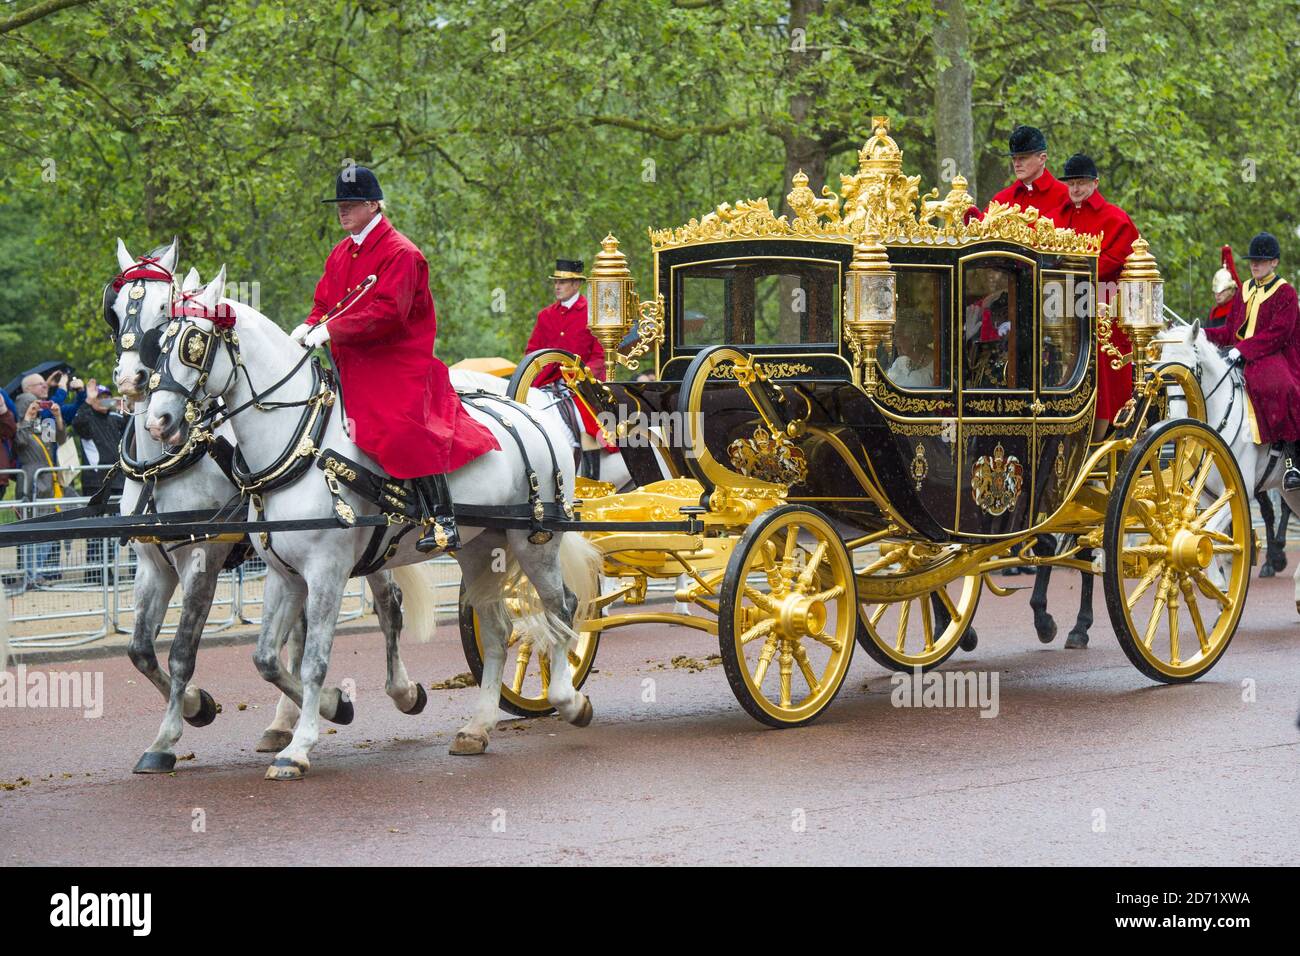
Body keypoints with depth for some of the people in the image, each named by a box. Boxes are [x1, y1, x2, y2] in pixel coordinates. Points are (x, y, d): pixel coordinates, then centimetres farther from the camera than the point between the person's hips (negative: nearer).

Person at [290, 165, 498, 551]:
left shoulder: (400, 252, -11)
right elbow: (325, 303, 18)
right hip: (353, 367, 9)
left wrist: (332, 330, -26)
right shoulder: (341, 253, 16)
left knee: (403, 430, -25)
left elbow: (387, 312, -21)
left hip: (398, 364, -9)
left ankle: (442, 520, -24)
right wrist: (309, 328, -6)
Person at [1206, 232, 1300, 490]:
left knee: (1277, 387, -36)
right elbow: (1231, 330, 18)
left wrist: (1243, 350, -22)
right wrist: (1203, 335, 1)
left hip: (1273, 356, -7)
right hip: (1239, 358, 8)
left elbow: (1278, 334, -12)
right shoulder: (1245, 290, 19)